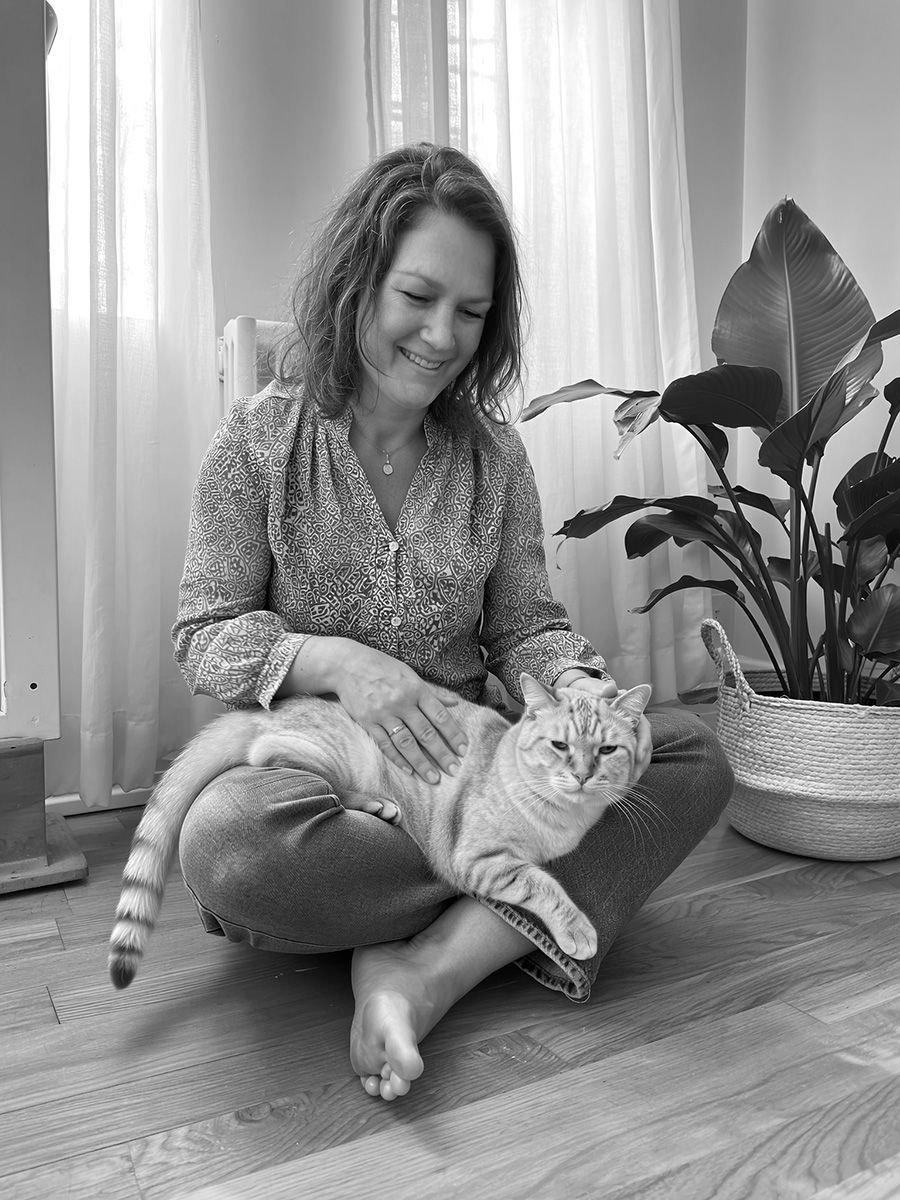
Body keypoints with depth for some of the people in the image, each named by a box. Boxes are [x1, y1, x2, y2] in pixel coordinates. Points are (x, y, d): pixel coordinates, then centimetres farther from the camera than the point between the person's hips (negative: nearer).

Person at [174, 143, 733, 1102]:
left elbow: (523, 626, 4)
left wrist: (576, 684, -19)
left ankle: (430, 967, -26)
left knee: (693, 757, -15)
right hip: (309, 762, -2)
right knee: (230, 838, -37)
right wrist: (333, 661, -24)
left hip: (467, 763, 3)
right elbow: (204, 636, -4)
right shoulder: (261, 439, -3)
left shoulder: (493, 454, 4)